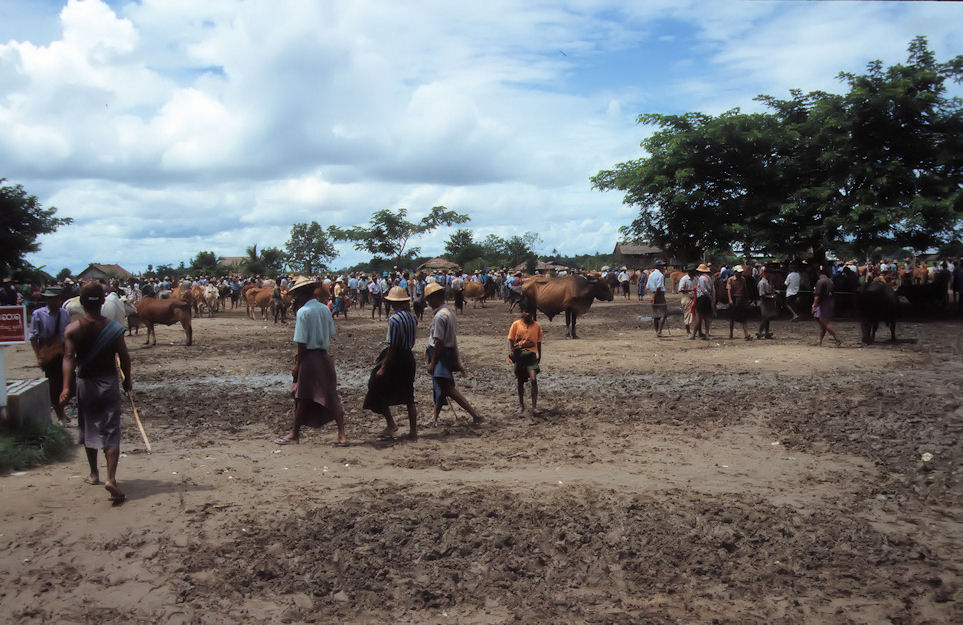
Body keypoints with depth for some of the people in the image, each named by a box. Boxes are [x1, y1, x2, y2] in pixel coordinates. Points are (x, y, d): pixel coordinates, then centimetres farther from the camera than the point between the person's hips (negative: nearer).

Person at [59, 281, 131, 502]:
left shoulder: (72, 329, -6)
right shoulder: (114, 327, -7)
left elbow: (69, 358, -17)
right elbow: (124, 357, -7)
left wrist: (66, 387, -23)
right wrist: (127, 380, 8)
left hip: (85, 383, 1)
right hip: (109, 383, -1)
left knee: (88, 428, 19)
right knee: (111, 432, -2)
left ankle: (94, 473, 33)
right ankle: (111, 478, -18)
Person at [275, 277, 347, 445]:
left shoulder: (303, 312, -14)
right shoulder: (325, 309, 6)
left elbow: (302, 342, -15)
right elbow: (330, 334, 12)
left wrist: (297, 365, -9)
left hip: (309, 357, -6)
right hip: (324, 356, 6)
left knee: (302, 398, 6)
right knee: (331, 396, 8)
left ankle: (294, 434, 20)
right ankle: (342, 435, 6)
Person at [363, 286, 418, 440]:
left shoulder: (394, 319, -18)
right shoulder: (411, 317, 5)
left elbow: (392, 346, -20)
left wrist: (383, 368, -16)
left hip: (396, 359, -7)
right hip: (409, 357, 7)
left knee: (378, 392, 10)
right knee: (408, 396, 13)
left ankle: (391, 424, 8)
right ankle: (413, 430, 15)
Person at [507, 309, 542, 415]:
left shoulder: (537, 326, 8)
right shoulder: (516, 324, 3)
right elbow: (510, 339, 2)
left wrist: (539, 355, 19)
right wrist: (510, 351, -13)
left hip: (531, 355, 0)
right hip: (518, 354, 0)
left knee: (534, 379, -18)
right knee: (520, 382, 9)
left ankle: (534, 406, -15)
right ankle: (521, 405, 25)